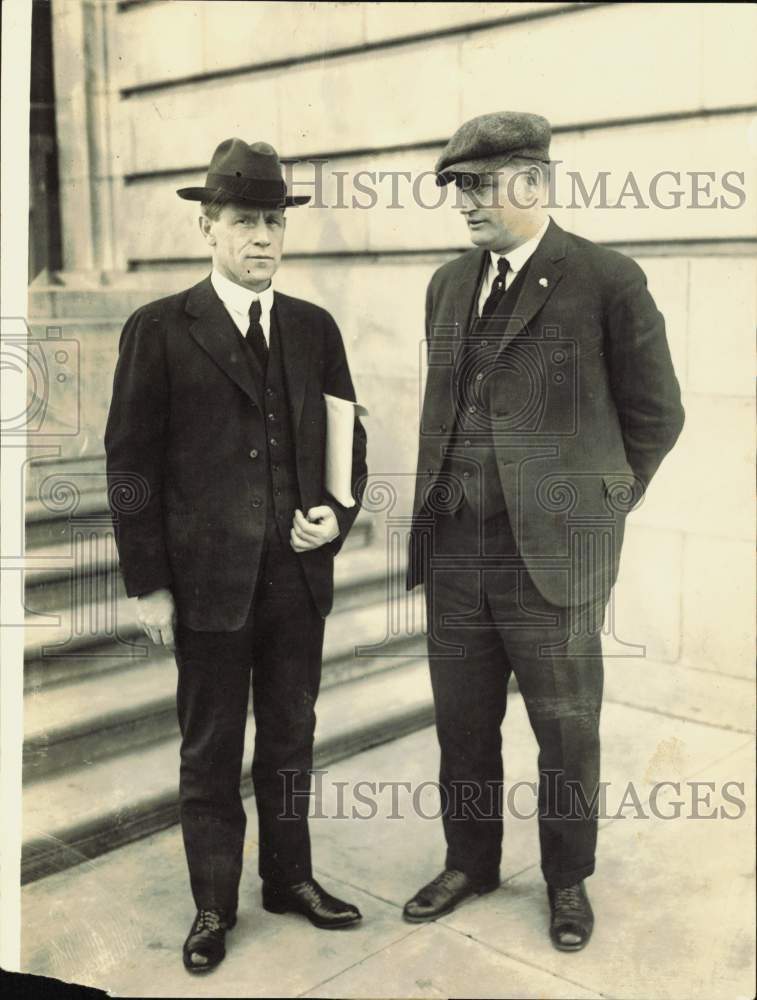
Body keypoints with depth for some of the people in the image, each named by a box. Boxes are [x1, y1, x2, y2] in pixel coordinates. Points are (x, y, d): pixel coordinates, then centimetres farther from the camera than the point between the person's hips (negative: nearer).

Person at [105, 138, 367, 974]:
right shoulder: (159, 331, -6)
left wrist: (338, 512, -6)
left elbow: (348, 435, 13)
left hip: (298, 576, 4)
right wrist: (147, 584, -8)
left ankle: (290, 876, 35)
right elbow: (131, 464, -6)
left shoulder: (314, 328, 6)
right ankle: (214, 903, 28)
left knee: (291, 738, 16)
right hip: (208, 581, -3)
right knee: (210, 749, 11)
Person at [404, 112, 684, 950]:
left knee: (565, 732, 10)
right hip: (453, 551, 5)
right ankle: (470, 862, 36)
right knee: (462, 724, 15)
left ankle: (567, 879, 31)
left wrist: (597, 503, 4)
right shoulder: (448, 284, 10)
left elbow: (654, 414, -1)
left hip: (552, 554, -5)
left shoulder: (607, 281, -8)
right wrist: (452, 495, 13)